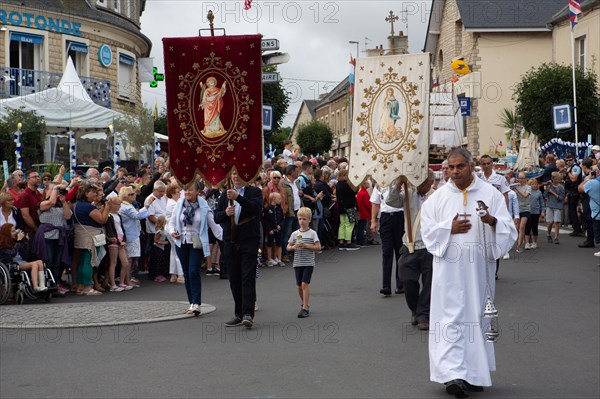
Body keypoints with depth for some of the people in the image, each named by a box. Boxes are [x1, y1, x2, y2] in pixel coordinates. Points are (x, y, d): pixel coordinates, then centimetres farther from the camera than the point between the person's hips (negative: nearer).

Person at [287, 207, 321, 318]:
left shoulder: (312, 233, -3)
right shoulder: (295, 234, 6)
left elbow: (318, 247, -8)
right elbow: (288, 247, 10)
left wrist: (306, 246, -18)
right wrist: (293, 247, -12)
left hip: (308, 263, -4)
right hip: (297, 263, 4)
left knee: (304, 284, -13)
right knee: (299, 285, 9)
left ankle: (305, 308, -13)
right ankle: (304, 304, 31)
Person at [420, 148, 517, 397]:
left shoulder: (491, 194, 3)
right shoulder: (438, 197, 4)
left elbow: (508, 230, 0)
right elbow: (427, 230, 5)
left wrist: (492, 221, -20)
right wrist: (449, 228, -11)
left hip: (479, 268, 1)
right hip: (449, 269, -1)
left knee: (477, 317, 9)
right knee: (451, 318, -8)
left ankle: (474, 374, 21)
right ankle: (453, 374, -13)